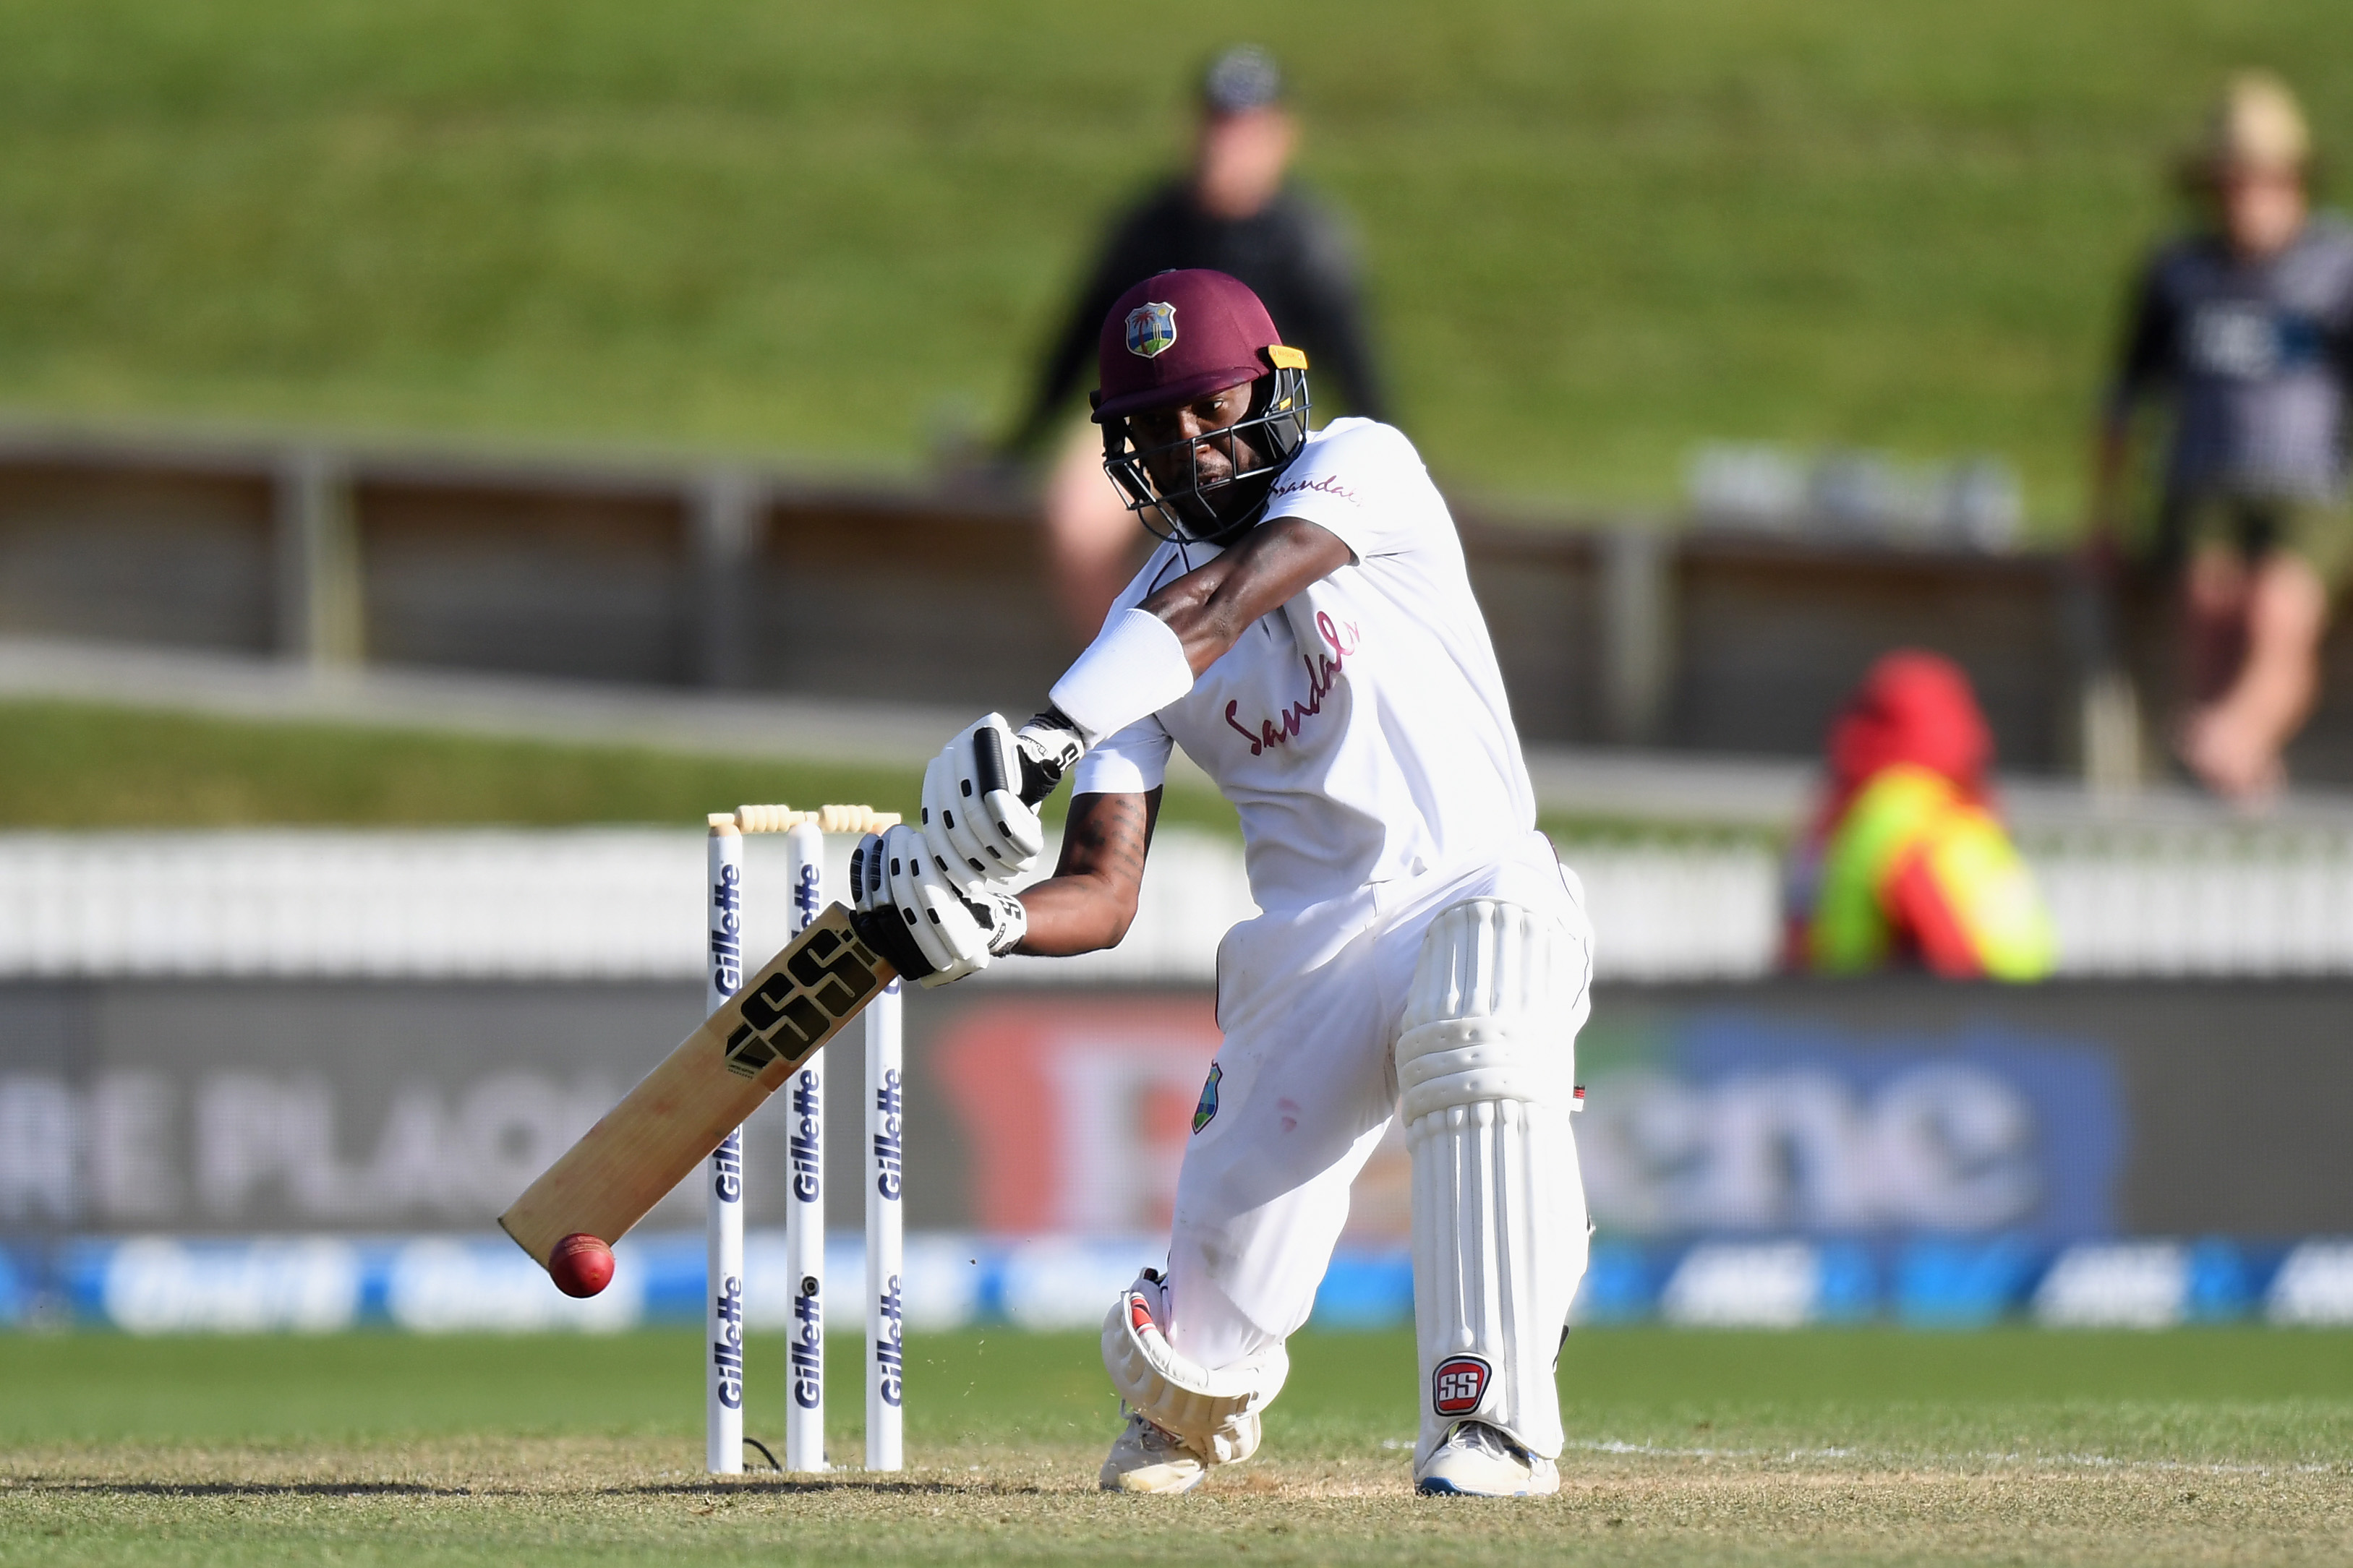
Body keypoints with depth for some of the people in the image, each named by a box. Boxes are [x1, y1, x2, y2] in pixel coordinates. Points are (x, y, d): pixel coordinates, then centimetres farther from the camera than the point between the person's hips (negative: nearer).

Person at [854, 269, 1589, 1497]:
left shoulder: (1360, 468, -4)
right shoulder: (1139, 624, 5)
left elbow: (1227, 600, -25)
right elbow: (1102, 896, -2)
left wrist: (1053, 730, -38)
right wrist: (984, 917, -25)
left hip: (1479, 895, -3)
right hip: (1308, 949, 3)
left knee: (1479, 1049, -39)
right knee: (1211, 1328, -8)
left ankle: (1492, 1428, -33)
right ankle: (1174, 1413, 31)